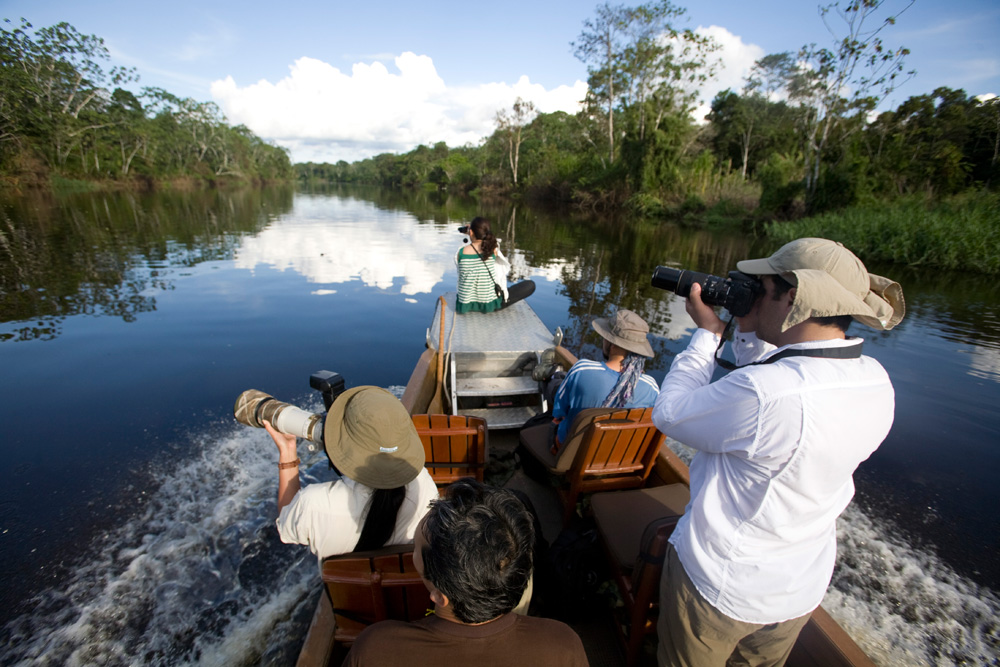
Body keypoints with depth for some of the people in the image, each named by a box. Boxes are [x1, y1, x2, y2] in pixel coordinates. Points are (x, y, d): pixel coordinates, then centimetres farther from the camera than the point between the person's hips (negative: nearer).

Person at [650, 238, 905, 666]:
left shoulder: (763, 393, -37)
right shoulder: (875, 382, -10)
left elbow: (669, 414, -22)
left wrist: (707, 333, -16)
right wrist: (749, 330, -5)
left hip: (719, 587, -6)